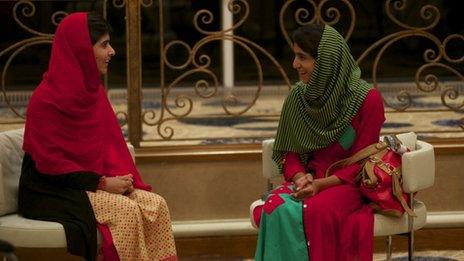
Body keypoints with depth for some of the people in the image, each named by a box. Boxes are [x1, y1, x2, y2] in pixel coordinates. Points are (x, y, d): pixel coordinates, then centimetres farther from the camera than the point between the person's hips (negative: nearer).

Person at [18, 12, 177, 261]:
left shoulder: (94, 90, 9)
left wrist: (120, 176, -9)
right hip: (52, 191, -7)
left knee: (156, 205, -14)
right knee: (127, 211, -27)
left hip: (96, 182, 7)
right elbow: (49, 161, -17)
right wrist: (101, 183, -18)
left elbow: (111, 142, 11)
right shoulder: (46, 98, -15)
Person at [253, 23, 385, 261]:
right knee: (276, 209, -29)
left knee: (315, 211, -35)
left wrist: (320, 184, -20)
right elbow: (290, 153, 9)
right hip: (309, 178, 4)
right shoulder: (298, 97, 3)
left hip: (349, 182, -4)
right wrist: (300, 178, -13)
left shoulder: (367, 99, -11)